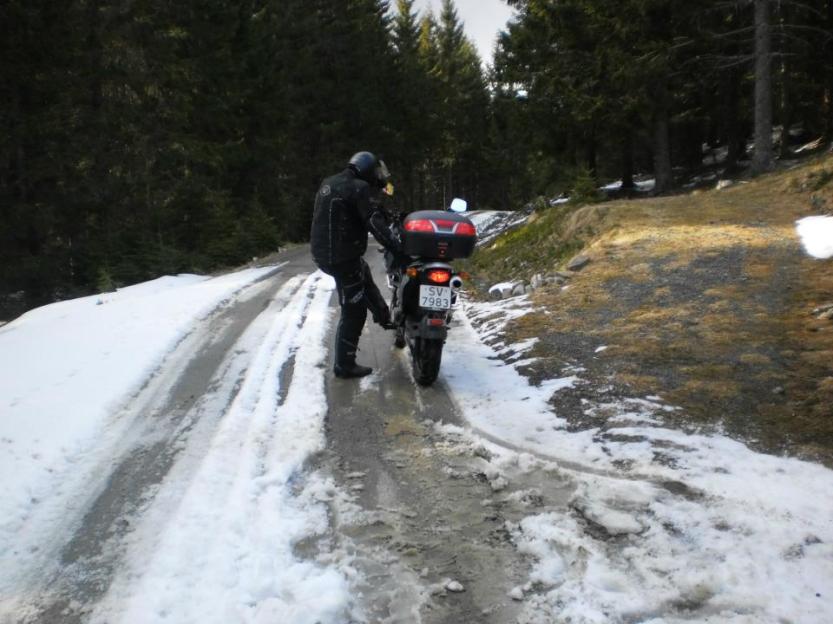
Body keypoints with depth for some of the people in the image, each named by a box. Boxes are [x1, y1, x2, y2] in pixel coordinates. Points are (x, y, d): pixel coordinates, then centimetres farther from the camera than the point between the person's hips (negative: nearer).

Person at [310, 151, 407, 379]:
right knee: (353, 313, 2)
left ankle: (384, 317, 47)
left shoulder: (328, 184, 12)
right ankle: (344, 365, 9)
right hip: (344, 257, -9)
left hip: (322, 253, 9)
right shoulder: (360, 188, -14)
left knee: (365, 277, 33)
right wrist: (397, 249, -26)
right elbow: (375, 223, -23)